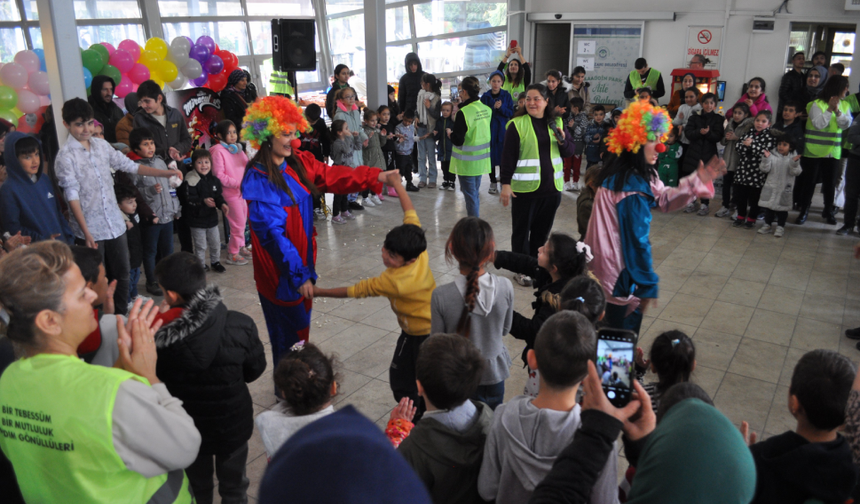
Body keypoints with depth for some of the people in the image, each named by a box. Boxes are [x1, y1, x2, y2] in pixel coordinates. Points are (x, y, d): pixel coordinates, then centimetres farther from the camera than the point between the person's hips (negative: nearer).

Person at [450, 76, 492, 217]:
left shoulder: (463, 112, -20)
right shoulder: (487, 110, 0)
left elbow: (457, 140, -22)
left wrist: (450, 133, 2)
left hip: (467, 162, -7)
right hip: (481, 160, 7)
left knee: (470, 195, 3)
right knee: (474, 193, 20)